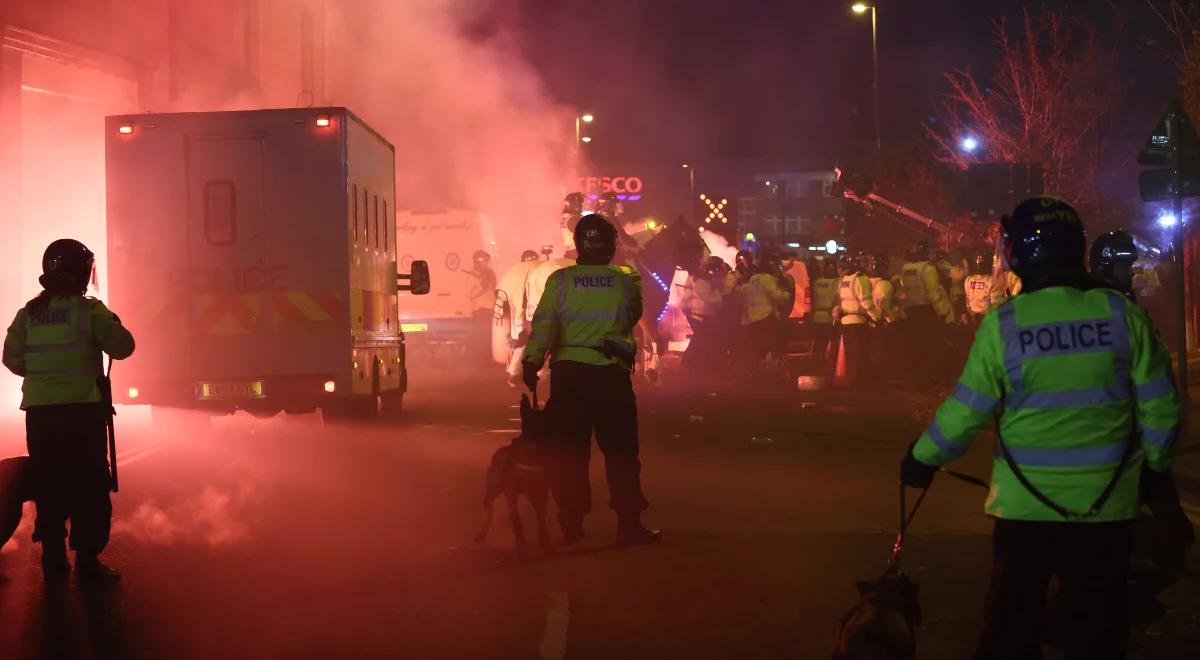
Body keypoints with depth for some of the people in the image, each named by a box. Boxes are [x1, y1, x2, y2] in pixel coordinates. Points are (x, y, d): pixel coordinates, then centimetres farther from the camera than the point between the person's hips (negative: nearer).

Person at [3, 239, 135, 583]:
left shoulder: (29, 313, 5)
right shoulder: (88, 309, -7)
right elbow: (122, 348, -8)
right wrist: (115, 325, 12)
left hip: (39, 410, 4)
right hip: (83, 409, -4)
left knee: (48, 485, 12)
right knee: (89, 487, 0)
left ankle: (53, 557, 15)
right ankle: (87, 562, -4)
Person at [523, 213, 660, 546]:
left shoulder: (560, 280, -3)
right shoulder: (627, 280, 0)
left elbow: (543, 325, -8)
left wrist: (532, 362, -6)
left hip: (568, 373, 0)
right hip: (613, 372, 0)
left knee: (569, 450, 9)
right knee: (620, 451, 7)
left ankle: (572, 523, 11)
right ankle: (629, 524, 7)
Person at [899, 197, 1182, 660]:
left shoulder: (1004, 323, -12)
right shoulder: (1122, 313, -6)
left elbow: (967, 410, -8)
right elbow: (1160, 404, -2)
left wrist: (923, 459, 8)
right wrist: (1154, 463, 16)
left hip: (1026, 501, -1)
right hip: (1106, 500, 1)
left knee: (1013, 621, 13)